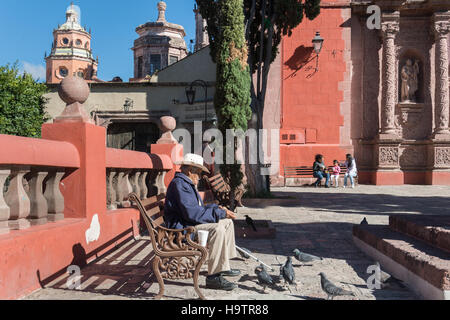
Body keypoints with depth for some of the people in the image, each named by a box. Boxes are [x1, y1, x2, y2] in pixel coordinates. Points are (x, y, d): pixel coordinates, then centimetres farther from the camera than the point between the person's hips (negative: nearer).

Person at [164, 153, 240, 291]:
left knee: (227, 222, 12)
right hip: (181, 228, -11)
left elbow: (199, 207, 24)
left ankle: (223, 266, 13)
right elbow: (192, 213, -28)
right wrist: (219, 213, -22)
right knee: (217, 229, -30)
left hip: (190, 222, 11)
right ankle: (213, 277, -27)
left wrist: (217, 208, 6)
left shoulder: (188, 184, 17)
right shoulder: (179, 184, -18)